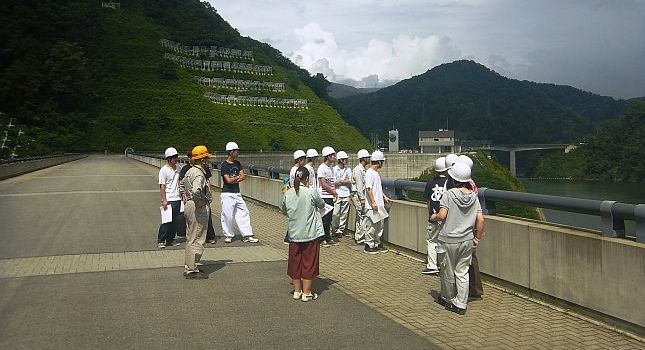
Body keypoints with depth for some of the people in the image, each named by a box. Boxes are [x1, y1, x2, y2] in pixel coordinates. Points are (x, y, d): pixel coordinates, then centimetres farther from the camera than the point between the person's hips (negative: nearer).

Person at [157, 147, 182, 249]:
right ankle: (160, 241, 3)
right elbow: (162, 186, -11)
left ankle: (170, 240, 17)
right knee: (167, 221, -6)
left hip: (177, 199, 7)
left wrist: (182, 195, 17)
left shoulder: (177, 168, 11)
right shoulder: (164, 170, -9)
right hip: (169, 200, -7)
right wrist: (164, 200, -16)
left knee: (175, 221, 8)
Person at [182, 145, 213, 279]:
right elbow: (196, 191, -36)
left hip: (189, 206, 11)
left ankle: (188, 267, 27)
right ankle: (192, 270, 1)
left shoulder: (190, 171, 13)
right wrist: (203, 198, -20)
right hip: (199, 208, -11)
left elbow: (183, 185, 27)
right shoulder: (199, 174, -20)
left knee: (191, 238, 18)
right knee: (196, 240, -4)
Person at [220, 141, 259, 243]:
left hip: (237, 193, 7)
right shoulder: (224, 165, -9)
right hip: (227, 194, -7)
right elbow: (228, 180, -15)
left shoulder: (237, 163, 11)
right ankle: (228, 235, 14)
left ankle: (247, 235, 9)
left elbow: (243, 177, 3)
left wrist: (234, 179, -11)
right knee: (227, 215, -2)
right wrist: (238, 177, -2)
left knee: (243, 213, 5)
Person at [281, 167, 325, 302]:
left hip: (294, 234, 4)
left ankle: (297, 291, 24)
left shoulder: (288, 193, -2)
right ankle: (306, 293, 12)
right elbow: (322, 205, 2)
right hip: (310, 234, -4)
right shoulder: (311, 192, -13)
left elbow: (284, 210, 12)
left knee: (295, 263, 14)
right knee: (309, 263, 6)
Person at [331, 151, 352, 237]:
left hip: (346, 194, 4)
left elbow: (349, 182, 5)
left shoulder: (348, 169, 11)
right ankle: (334, 229, 8)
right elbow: (334, 182, -8)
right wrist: (345, 181, -1)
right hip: (337, 194, -4)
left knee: (344, 213, 5)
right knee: (335, 213, -4)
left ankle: (341, 229, 13)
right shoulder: (334, 169, -2)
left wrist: (339, 181, -5)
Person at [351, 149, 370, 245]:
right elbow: (359, 185, -20)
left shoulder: (362, 169, 16)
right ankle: (360, 239, -4)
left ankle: (357, 236, 22)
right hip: (357, 195, -10)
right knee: (361, 216, -8)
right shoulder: (358, 170, -15)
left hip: (360, 195, 10)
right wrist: (362, 198, -21)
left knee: (359, 217, 14)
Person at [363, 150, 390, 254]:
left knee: (380, 224, 13)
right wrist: (373, 202, -23)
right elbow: (368, 189, -20)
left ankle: (377, 244, 23)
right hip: (372, 206, -10)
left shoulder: (376, 173, 15)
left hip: (379, 205, 10)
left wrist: (384, 196, 22)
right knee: (371, 226, -3)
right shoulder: (369, 173, -15)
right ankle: (369, 245, 5)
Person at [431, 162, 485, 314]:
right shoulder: (473, 196, 0)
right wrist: (477, 238, 8)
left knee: (448, 271, 13)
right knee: (462, 272, 11)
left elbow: (442, 215, -20)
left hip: (449, 240, -4)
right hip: (467, 240, 4)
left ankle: (447, 299, 30)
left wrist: (434, 217, 2)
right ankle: (461, 304, 15)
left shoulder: (449, 194, -13)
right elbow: (480, 220, -2)